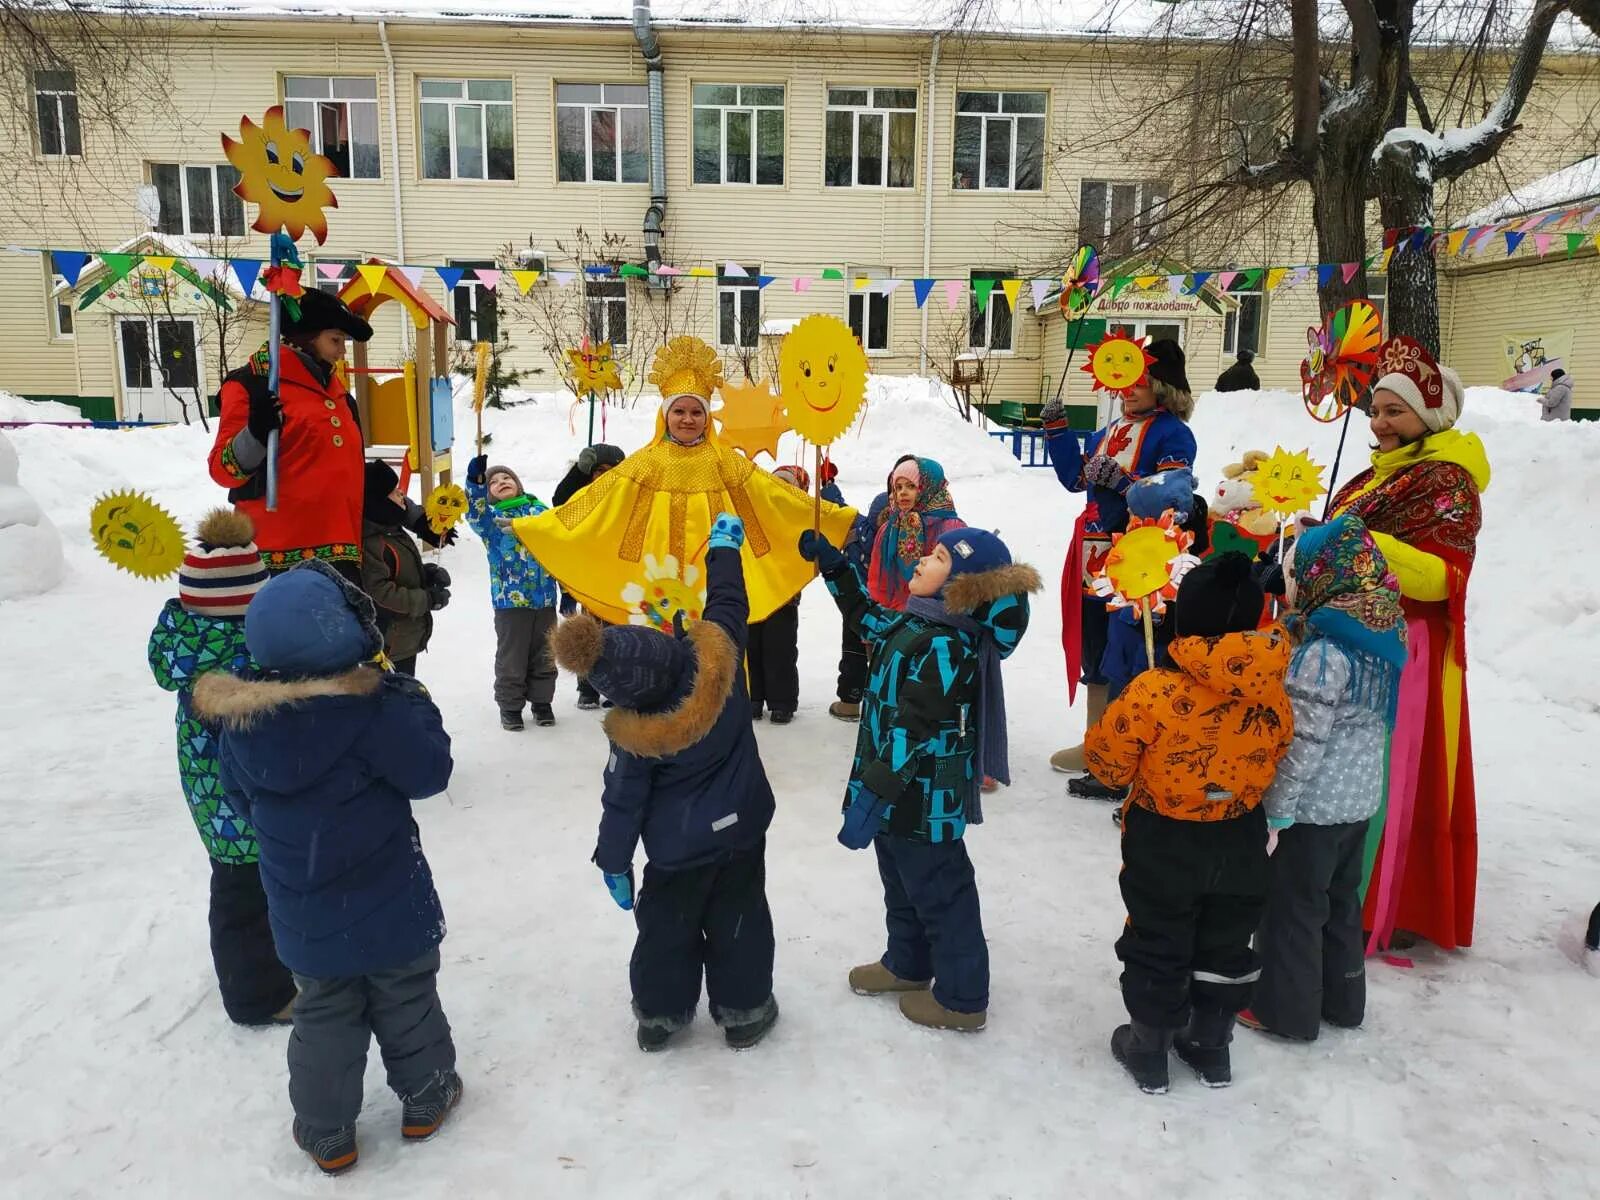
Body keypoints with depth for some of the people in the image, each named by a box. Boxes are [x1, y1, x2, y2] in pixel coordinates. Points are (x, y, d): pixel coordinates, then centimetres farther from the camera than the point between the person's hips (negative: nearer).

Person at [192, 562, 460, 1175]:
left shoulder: (240, 717, -9)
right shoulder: (374, 708, -26)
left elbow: (242, 794, 6)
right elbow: (428, 771, -15)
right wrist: (416, 704, -6)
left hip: (305, 917, 4)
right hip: (390, 909, -3)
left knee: (324, 1016, 21)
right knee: (407, 1002, 18)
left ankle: (325, 1133, 33)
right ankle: (425, 1099, 37)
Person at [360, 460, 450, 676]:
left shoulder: (393, 530, 10)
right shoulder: (370, 543, -23)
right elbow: (379, 592, -28)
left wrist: (430, 573, 2)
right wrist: (427, 599, -21)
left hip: (407, 637, 10)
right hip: (388, 643, -10)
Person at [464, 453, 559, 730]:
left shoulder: (539, 510, 8)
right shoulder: (490, 516, 1)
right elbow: (475, 512, -23)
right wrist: (474, 481, -39)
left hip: (545, 598, 3)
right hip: (510, 600, -2)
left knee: (544, 655, 13)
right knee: (512, 656, 5)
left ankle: (541, 701, 27)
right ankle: (510, 705, 19)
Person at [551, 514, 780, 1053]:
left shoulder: (636, 734, -27)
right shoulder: (714, 657, -24)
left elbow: (623, 801, -14)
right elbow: (728, 602, -7)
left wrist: (613, 861, 1)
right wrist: (723, 546, 9)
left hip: (678, 847, -3)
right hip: (742, 827, 3)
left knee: (666, 926, 18)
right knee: (738, 920, 16)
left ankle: (660, 1013, 33)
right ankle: (744, 1010, 30)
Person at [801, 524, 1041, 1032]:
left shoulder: (944, 647, -27)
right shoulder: (913, 624, 2)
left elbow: (911, 733, -30)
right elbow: (866, 615, 22)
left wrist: (870, 798, -30)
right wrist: (832, 564, 13)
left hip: (924, 800, -9)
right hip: (901, 794, 9)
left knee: (939, 894, 8)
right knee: (901, 884, 25)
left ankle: (961, 999, 26)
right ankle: (908, 965, 46)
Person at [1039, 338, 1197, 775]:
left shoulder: (1173, 434, -6)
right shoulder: (1111, 431, 18)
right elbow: (1076, 478, 20)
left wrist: (1122, 482, -24)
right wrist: (1057, 429, 14)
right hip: (1095, 556, 8)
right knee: (1095, 646, 14)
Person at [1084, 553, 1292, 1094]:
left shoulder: (1154, 693, -26)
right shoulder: (1273, 698, -12)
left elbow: (1109, 763, -16)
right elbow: (1273, 766, 4)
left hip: (1164, 846, -4)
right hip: (1240, 844, 4)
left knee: (1156, 947, 15)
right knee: (1225, 946, 22)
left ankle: (1148, 1048, 29)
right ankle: (1210, 1046, 38)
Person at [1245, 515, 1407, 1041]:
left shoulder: (1322, 653, -25)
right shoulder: (1378, 640, 2)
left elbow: (1303, 742, -24)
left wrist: (1275, 811, -17)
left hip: (1314, 804, -8)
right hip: (1360, 798, 9)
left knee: (1291, 905, 8)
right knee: (1342, 898, 22)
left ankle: (1287, 1008, 21)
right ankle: (1342, 998, 37)